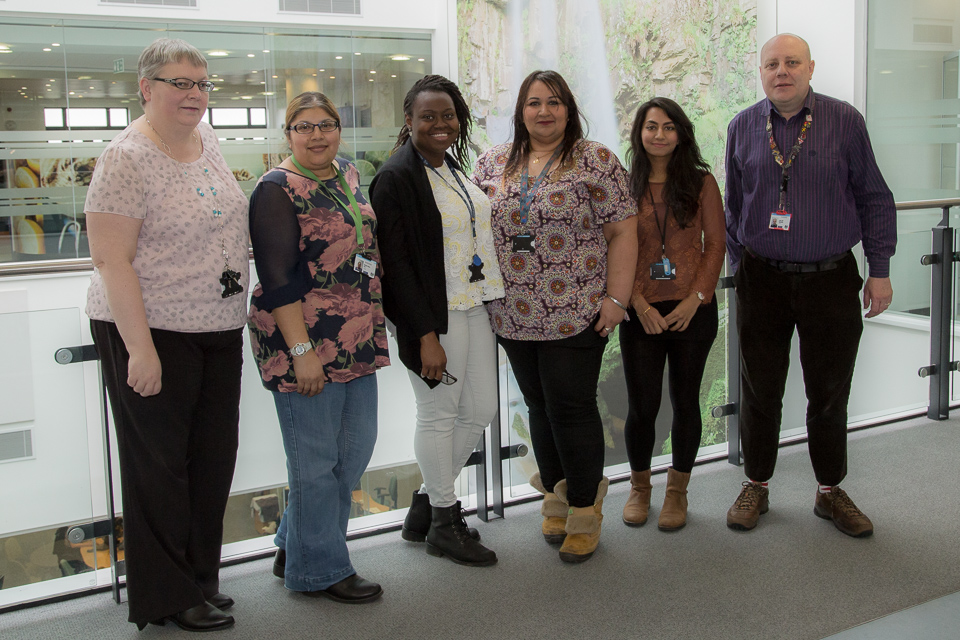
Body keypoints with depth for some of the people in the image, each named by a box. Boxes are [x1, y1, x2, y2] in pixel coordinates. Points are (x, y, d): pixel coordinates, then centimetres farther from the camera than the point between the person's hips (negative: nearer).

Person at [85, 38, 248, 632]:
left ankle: (202, 577, 31)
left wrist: (236, 305, 20)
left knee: (215, 458, 14)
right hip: (152, 332, -7)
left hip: (220, 329, 8)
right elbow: (112, 261, -18)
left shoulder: (208, 139, 9)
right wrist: (140, 350, -22)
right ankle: (169, 597, 20)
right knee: (159, 462, 6)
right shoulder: (126, 158, -14)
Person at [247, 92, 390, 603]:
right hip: (304, 342, -8)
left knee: (356, 446, 14)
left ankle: (294, 547, 32)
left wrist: (376, 326, 20)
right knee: (316, 457, 2)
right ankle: (319, 570, 19)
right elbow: (278, 279, -16)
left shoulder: (347, 175, 13)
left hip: (358, 340, 9)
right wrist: (301, 350, -21)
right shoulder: (277, 189, -10)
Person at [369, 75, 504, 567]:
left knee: (480, 410, 13)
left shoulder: (453, 168, 14)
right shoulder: (397, 177, -13)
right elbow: (395, 260, -17)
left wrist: (490, 301, 17)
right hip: (433, 315, -9)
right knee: (439, 414, 3)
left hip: (473, 306, 9)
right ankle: (443, 524, 20)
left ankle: (425, 506, 29)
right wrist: (426, 335, -20)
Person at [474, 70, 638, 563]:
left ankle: (584, 510, 14)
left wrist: (616, 298, -10)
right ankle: (556, 498, 28)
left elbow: (622, 231, -4)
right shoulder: (493, 163, 9)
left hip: (575, 314, -4)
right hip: (514, 315, 4)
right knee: (539, 406, 12)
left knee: (571, 407, -2)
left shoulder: (595, 161, -2)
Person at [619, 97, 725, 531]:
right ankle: (639, 487, 26)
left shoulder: (701, 182, 2)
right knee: (642, 404, 3)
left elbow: (715, 244, 0)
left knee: (685, 401, 9)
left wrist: (694, 298, -10)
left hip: (693, 310, 0)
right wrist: (639, 303, -9)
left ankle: (677, 491, 25)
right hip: (642, 312, 0)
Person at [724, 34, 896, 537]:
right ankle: (756, 488, 26)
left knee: (830, 392, 10)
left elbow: (873, 197, 3)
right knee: (760, 391, 9)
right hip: (763, 278, 1)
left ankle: (831, 492, 28)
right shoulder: (742, 128, 3)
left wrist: (880, 270, 1)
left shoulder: (844, 121, -2)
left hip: (831, 279, -1)